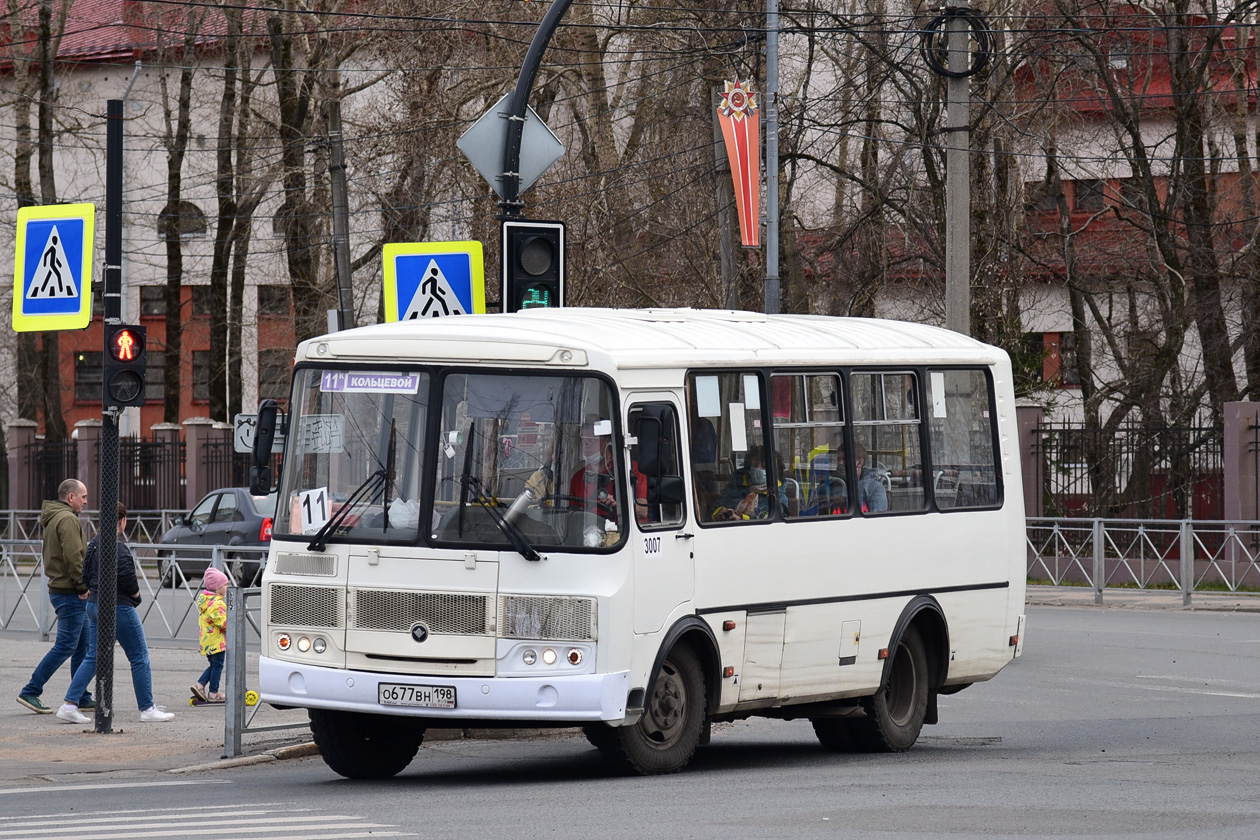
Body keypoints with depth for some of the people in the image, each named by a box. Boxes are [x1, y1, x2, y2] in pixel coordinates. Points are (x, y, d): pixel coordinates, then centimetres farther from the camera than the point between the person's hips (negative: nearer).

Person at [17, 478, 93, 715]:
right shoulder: (67, 519, -15)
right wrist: (83, 586, -16)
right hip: (70, 594, -11)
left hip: (60, 588, 11)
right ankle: (30, 692, -7)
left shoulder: (54, 518, 17)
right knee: (65, 646, -8)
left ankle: (82, 698, 16)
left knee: (82, 646, 13)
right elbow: (73, 556, -24)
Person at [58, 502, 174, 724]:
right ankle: (147, 709, 7)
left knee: (93, 657, 11)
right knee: (140, 657, 3)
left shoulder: (93, 544, 10)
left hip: (94, 605, 9)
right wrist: (135, 593, -5)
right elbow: (126, 575, -23)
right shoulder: (117, 546, -18)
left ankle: (69, 704, 2)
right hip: (118, 607, -9)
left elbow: (86, 575, 16)